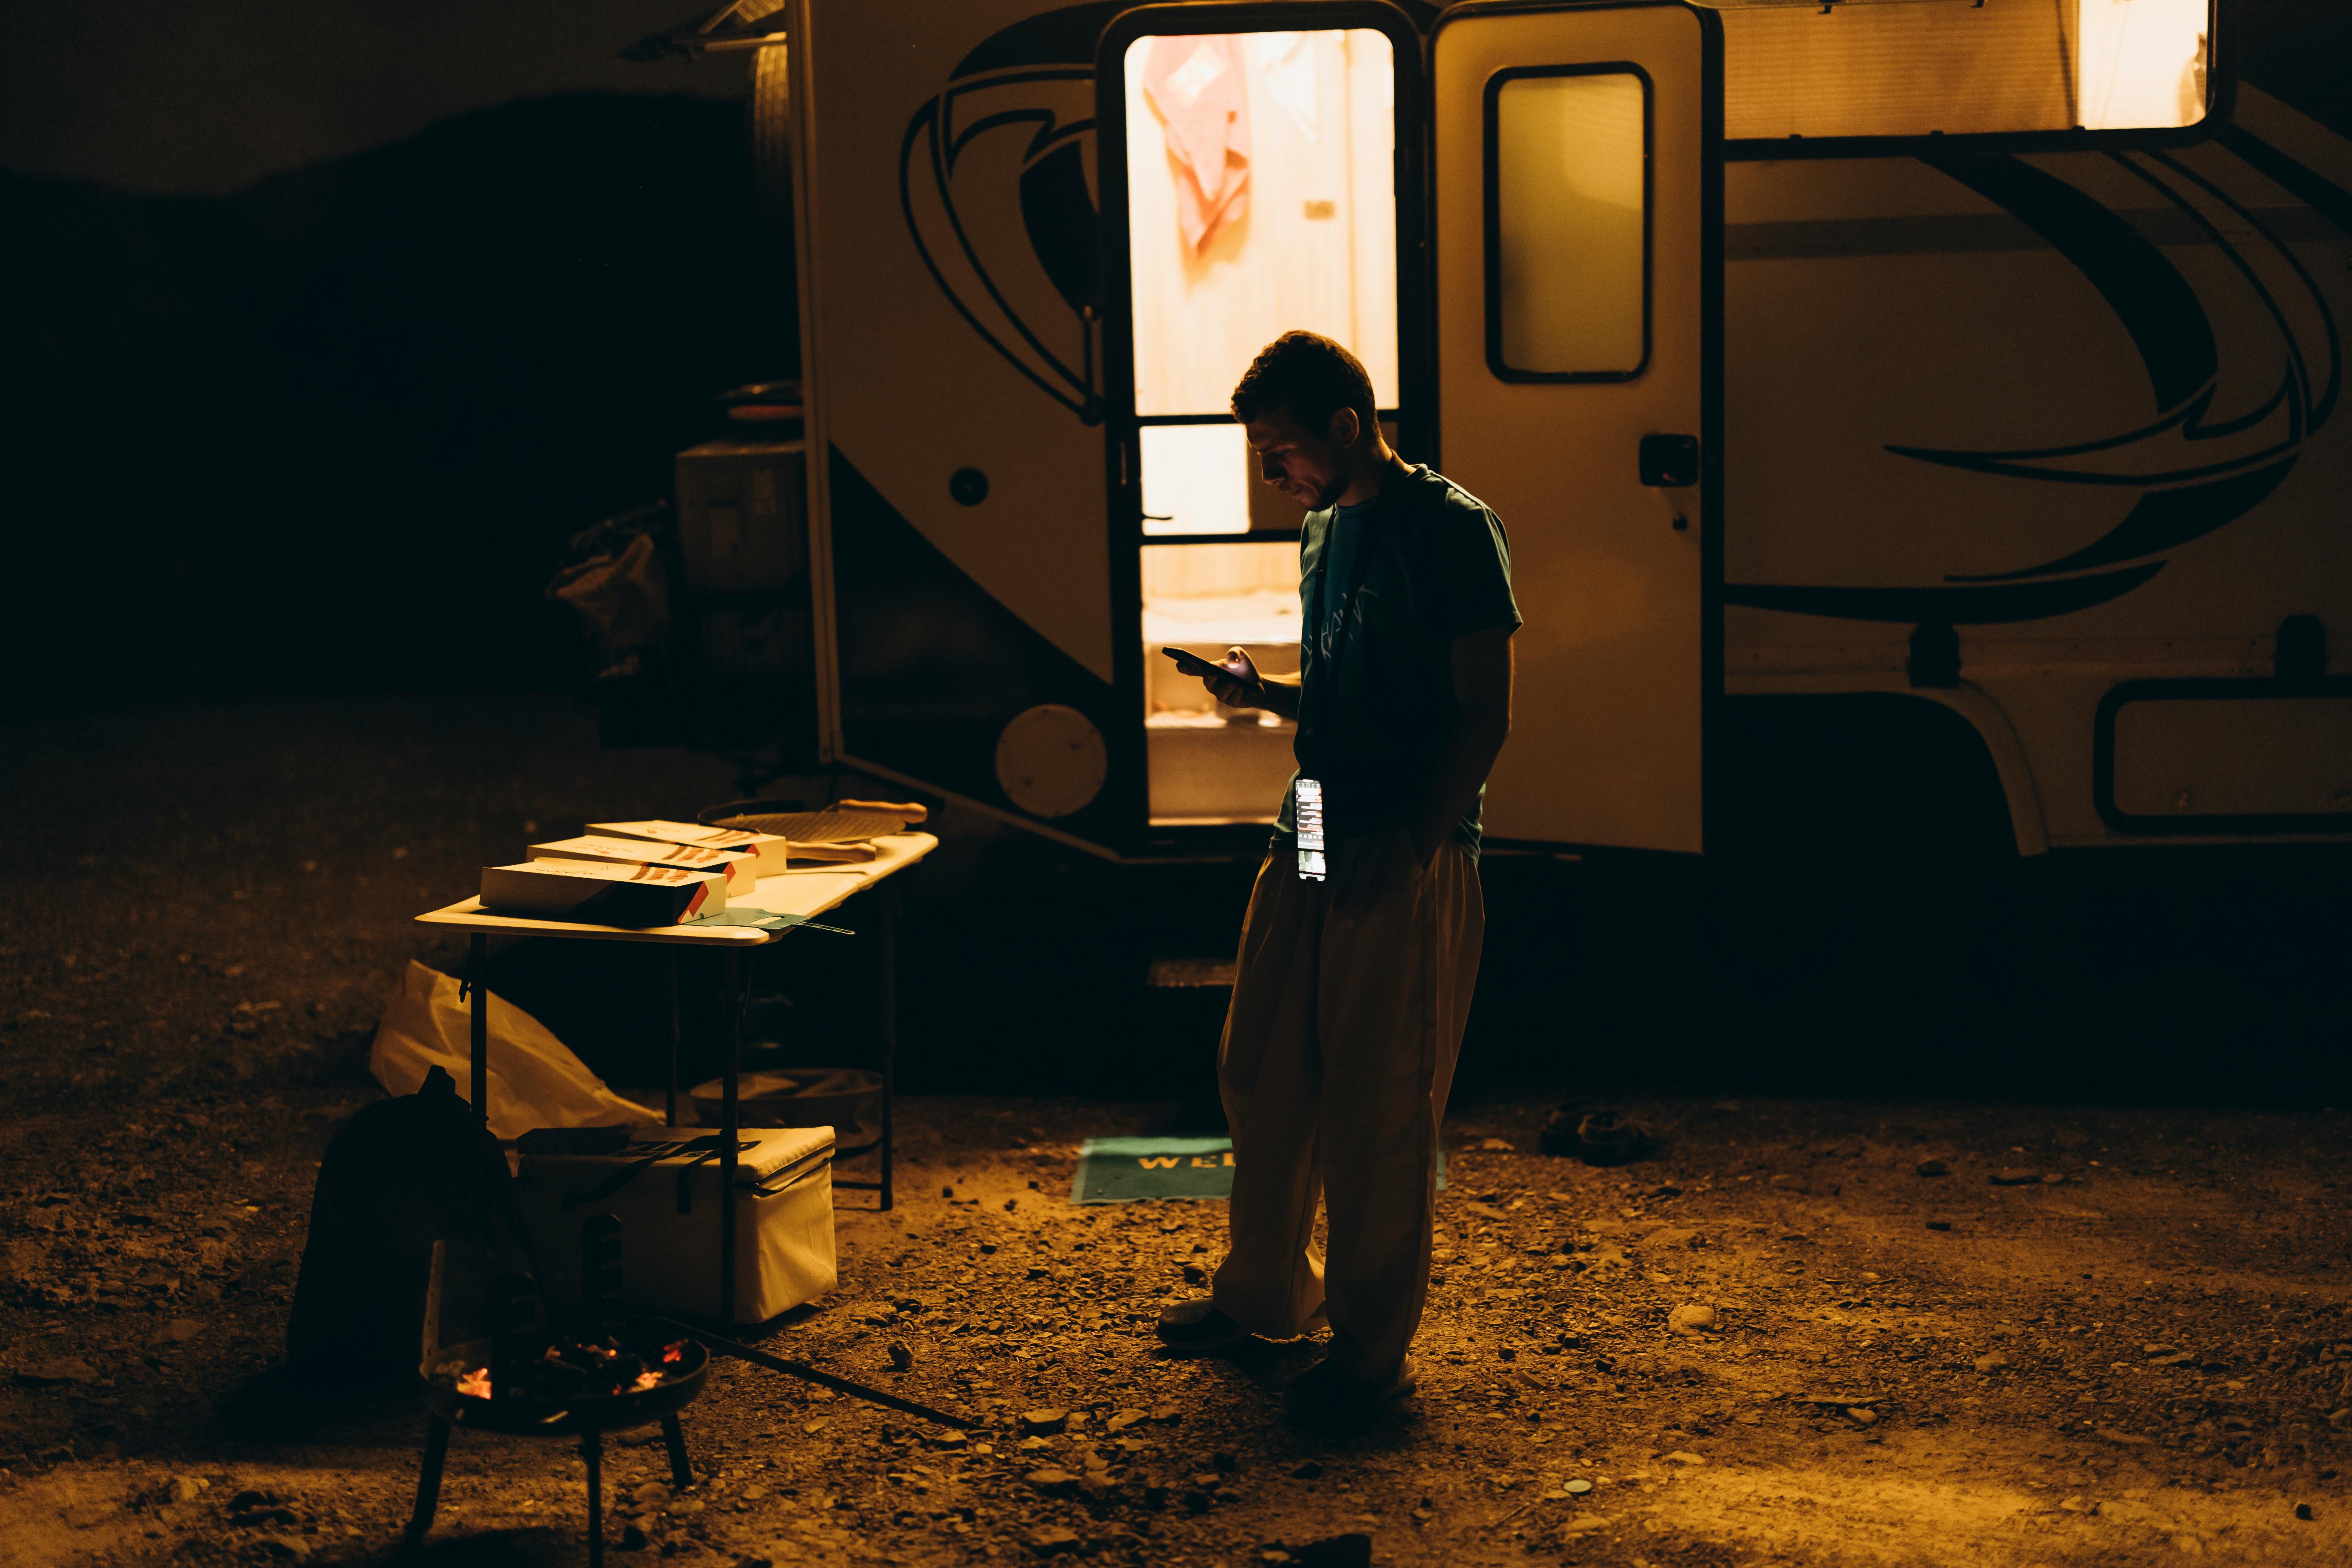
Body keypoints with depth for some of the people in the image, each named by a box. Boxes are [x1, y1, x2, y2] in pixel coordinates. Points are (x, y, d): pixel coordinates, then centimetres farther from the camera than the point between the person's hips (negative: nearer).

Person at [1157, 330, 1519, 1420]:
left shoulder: (1452, 528, -10)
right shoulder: (1324, 527, 15)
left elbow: (1484, 715, -13)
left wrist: (1417, 845, -22)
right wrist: (1263, 692, 5)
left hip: (1411, 854, -8)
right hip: (1311, 839, 8)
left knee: (1380, 1107, -1)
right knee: (1261, 1073, 15)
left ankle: (1373, 1347, 12)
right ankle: (1269, 1292, 34)